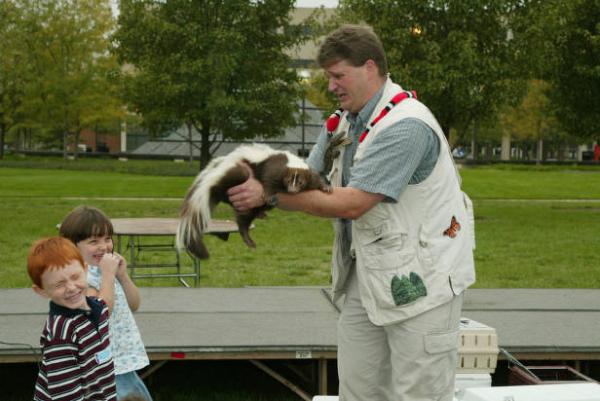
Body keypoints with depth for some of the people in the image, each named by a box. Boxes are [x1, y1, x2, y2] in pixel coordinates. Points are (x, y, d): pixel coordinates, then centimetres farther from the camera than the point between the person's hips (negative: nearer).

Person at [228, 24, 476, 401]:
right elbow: (307, 181, 5)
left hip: (421, 280, -8)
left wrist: (270, 194, -21)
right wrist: (257, 184, -16)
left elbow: (352, 203, -25)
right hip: (368, 276, 8)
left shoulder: (405, 126, -22)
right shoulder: (343, 123, 8)